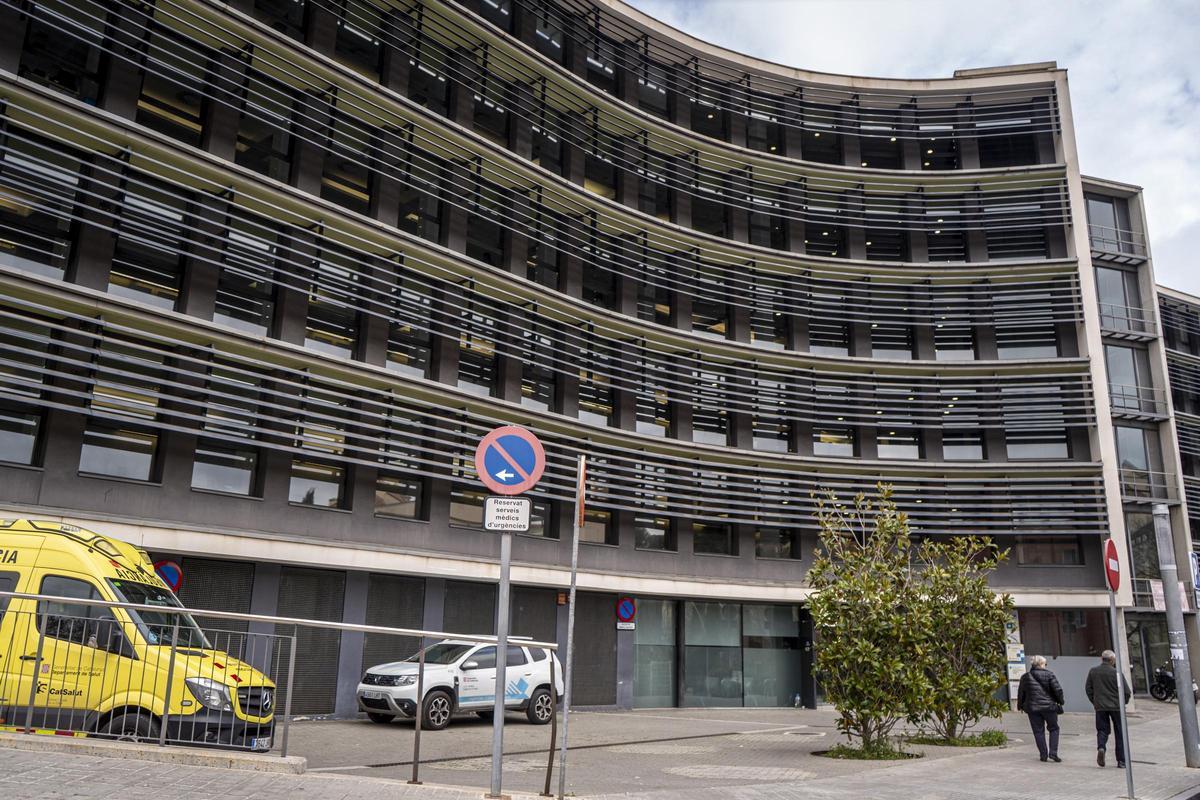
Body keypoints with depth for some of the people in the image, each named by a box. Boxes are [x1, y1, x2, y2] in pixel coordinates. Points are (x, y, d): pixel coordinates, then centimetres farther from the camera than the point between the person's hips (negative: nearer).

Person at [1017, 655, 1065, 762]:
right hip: (1049, 706, -2)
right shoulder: (1049, 675, -5)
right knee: (1053, 729, 12)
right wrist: (1060, 701, 9)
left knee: (1038, 731, 9)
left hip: (1033, 708, 2)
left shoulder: (1025, 677, 5)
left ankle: (1043, 755, 8)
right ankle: (1053, 753, 1)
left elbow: (1021, 693, 10)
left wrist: (1020, 706, 22)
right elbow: (1058, 690, -9)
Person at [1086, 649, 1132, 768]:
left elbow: (1088, 688, 8)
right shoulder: (1116, 673, -11)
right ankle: (1121, 761, 12)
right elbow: (1127, 691, -10)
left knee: (1102, 730, 11)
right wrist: (1123, 702, 9)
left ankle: (1100, 747, -18)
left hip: (1100, 706, 2)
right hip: (1116, 706, -2)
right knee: (1120, 733, 9)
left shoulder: (1093, 671, 2)